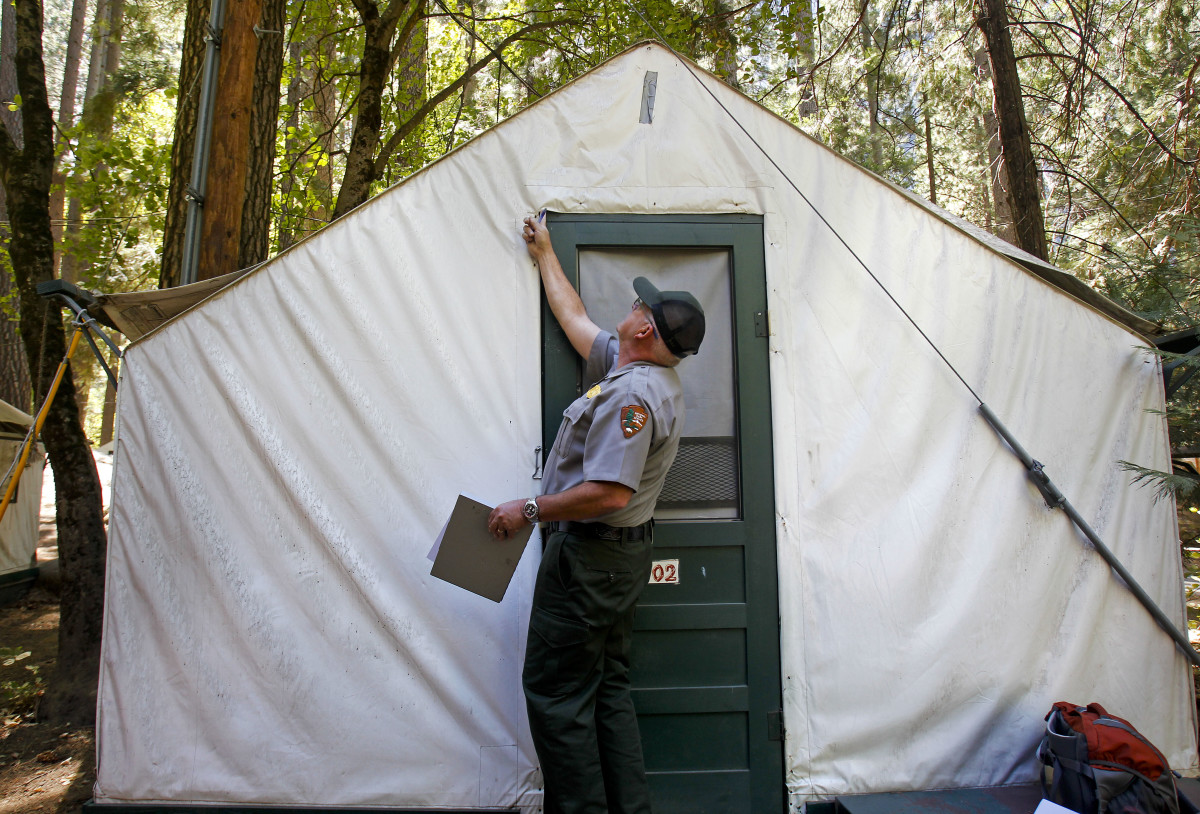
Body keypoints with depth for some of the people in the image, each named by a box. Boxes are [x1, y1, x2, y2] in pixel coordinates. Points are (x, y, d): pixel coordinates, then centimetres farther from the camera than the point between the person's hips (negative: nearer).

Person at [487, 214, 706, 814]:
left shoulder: (632, 393, -23)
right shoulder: (632, 367, 7)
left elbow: (609, 493, -30)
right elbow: (574, 319, 21)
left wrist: (529, 511, -19)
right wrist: (545, 255, 29)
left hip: (589, 556, -10)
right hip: (621, 554, 10)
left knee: (554, 688, 2)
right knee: (607, 688, 17)